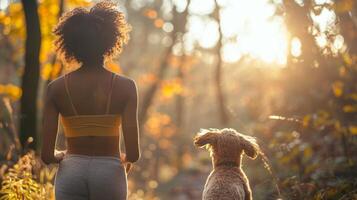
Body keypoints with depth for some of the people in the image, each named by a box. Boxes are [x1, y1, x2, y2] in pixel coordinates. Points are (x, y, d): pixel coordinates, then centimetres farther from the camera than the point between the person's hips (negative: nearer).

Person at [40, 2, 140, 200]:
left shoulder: (56, 88, -4)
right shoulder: (125, 86, -7)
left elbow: (46, 154, -7)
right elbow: (133, 152, -11)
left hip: (71, 173, 1)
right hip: (110, 174, -1)